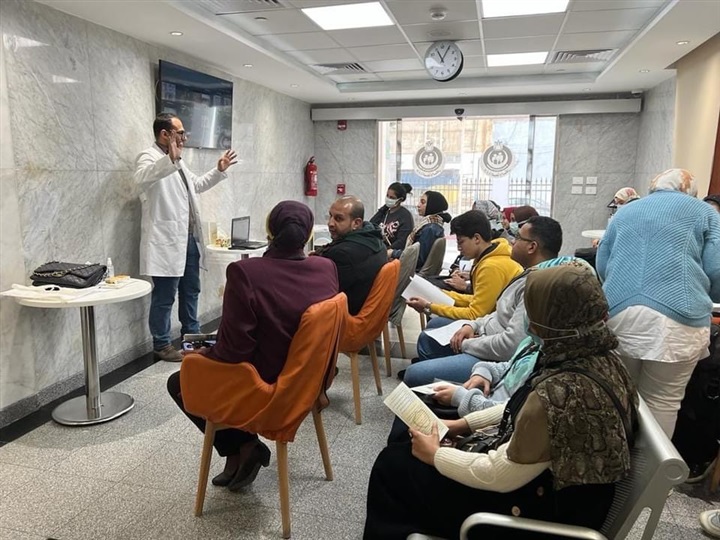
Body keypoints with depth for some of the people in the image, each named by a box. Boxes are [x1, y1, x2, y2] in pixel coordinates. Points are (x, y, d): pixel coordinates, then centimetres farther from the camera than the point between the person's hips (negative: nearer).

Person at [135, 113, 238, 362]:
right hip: (167, 241, -9)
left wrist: (219, 170, 26)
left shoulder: (177, 162, 19)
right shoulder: (149, 156, -10)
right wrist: (171, 160, -48)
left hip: (189, 238, 9)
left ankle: (192, 335, 33)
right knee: (165, 296, 1)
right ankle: (162, 345, 14)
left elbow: (197, 185, 34)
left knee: (191, 290, 18)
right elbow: (141, 178, -34)